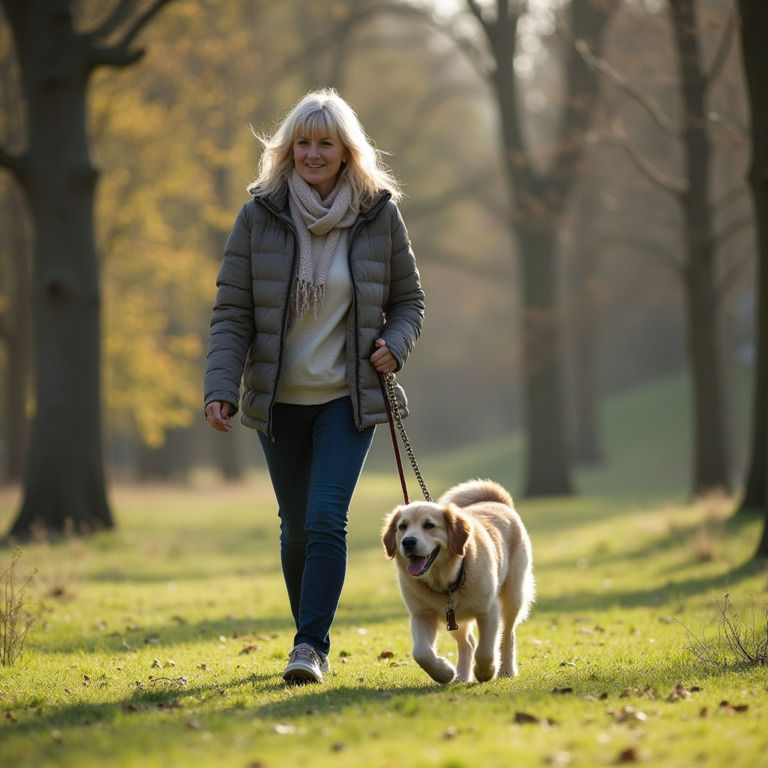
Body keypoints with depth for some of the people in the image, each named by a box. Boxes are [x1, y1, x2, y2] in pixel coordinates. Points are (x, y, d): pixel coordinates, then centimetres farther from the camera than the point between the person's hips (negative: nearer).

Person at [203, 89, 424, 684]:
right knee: (296, 525, 11)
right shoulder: (260, 216, -3)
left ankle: (311, 646, -15)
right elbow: (232, 311, -4)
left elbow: (409, 299, 9)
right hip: (279, 398, 2)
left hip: (349, 396, -1)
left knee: (326, 518, -17)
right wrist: (221, 388, -15)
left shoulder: (380, 215, -2)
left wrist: (395, 344, -12)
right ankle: (310, 636, 28)